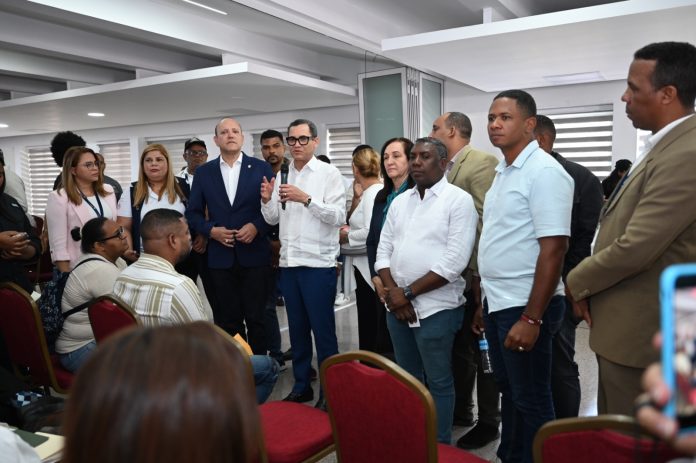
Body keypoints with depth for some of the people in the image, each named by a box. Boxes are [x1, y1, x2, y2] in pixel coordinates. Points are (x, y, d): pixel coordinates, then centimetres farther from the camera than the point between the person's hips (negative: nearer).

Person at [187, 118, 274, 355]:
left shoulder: (261, 168, 3)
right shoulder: (203, 172, 8)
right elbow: (193, 213, 9)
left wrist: (257, 226, -13)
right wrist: (211, 230, -8)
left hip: (254, 255, -1)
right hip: (220, 257, 2)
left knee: (256, 317, 4)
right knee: (227, 318, 9)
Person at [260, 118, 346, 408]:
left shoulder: (329, 173, -4)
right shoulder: (282, 177, 12)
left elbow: (339, 216, -14)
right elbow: (273, 219, 14)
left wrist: (306, 199, -24)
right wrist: (266, 200, -6)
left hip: (318, 264, -5)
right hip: (289, 263, 6)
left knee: (323, 329, 1)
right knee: (297, 328, 14)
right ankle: (301, 386, 27)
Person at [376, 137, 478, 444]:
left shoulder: (459, 200, -8)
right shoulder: (399, 202, 11)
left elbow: (454, 262, -16)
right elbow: (383, 250, 9)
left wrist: (408, 293, -14)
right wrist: (393, 291, -7)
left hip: (435, 308, -6)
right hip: (397, 306, 6)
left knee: (438, 382, 6)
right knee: (408, 378, 17)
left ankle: (440, 447, 24)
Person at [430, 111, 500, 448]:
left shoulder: (482, 162, -14)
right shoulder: (448, 168, 11)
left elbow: (486, 220, -20)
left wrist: (479, 274, -20)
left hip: (473, 276, -8)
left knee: (482, 351, 6)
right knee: (457, 348, 19)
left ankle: (488, 421, 21)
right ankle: (460, 411, 34)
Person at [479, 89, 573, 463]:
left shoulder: (544, 171, -15)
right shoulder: (503, 171, 11)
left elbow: (553, 249, -20)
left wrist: (531, 318, -22)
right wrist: (485, 301, 15)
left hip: (525, 305, -8)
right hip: (498, 302, 8)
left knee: (530, 398, 7)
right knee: (508, 390, 20)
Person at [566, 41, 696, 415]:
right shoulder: (666, 146, 11)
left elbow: (635, 248, -26)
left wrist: (578, 282, -9)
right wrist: (590, 286, 7)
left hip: (642, 333, -10)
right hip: (627, 327, 10)